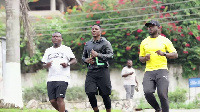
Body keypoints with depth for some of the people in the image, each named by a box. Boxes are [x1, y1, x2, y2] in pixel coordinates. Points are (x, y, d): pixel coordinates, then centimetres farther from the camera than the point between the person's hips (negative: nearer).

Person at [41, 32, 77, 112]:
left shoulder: (66, 49, 7)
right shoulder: (48, 51, 19)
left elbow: (74, 60, 6)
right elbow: (44, 64, 20)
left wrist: (68, 64, -13)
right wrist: (46, 65, -4)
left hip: (62, 78, -5)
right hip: (51, 79, 5)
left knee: (60, 99, -15)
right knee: (52, 101, 0)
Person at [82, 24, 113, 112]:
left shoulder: (105, 43, 1)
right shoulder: (87, 44, 15)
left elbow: (110, 55, -9)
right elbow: (83, 56, 25)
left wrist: (98, 55, -17)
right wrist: (86, 60, 2)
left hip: (102, 71, -4)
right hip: (91, 72, 4)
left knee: (105, 94, 0)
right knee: (90, 93, -8)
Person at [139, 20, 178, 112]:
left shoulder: (165, 40, 6)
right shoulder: (144, 42, 15)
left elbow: (175, 55, 3)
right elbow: (140, 58, 23)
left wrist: (164, 54, -15)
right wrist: (145, 58, -2)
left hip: (162, 70, -2)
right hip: (149, 71, 2)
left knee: (162, 94, -16)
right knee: (147, 92, -18)